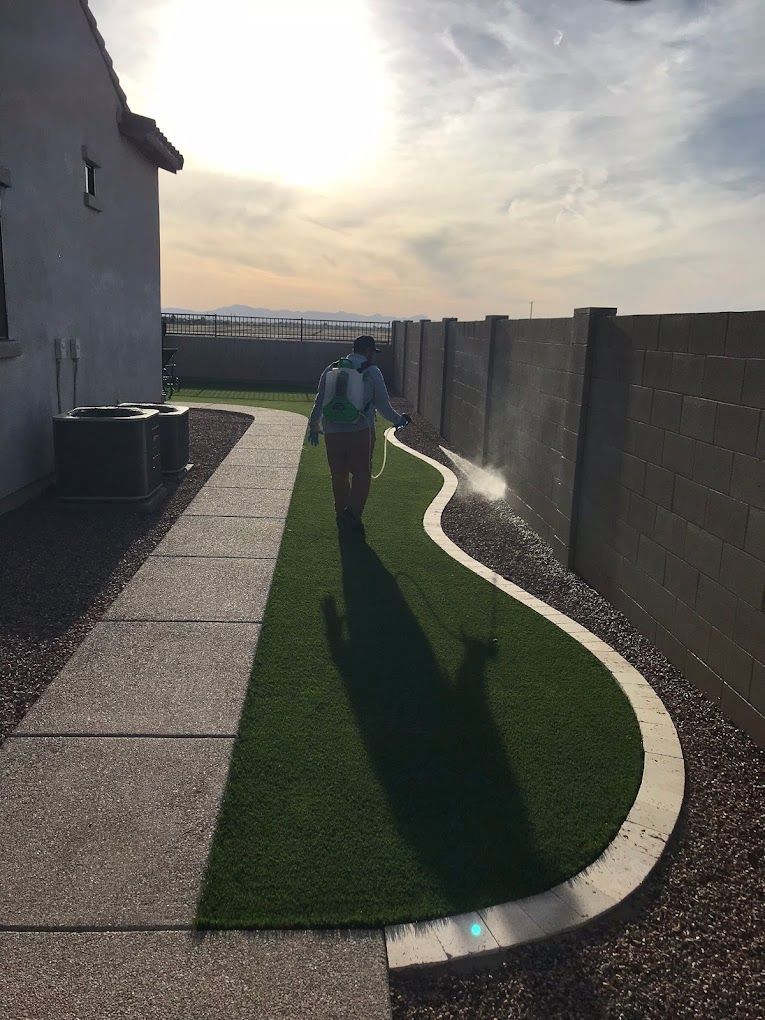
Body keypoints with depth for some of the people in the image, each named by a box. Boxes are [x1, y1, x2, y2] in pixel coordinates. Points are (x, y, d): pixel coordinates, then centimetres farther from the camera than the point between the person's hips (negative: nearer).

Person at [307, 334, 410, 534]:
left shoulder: (331, 370, 11)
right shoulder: (372, 372, 1)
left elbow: (319, 401, 11)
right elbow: (383, 405, 3)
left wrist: (313, 426, 22)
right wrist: (398, 420, 19)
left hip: (333, 432, 4)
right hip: (361, 431, -3)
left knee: (339, 476, 13)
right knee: (362, 474, 3)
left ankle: (342, 516, 20)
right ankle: (353, 514, -11)